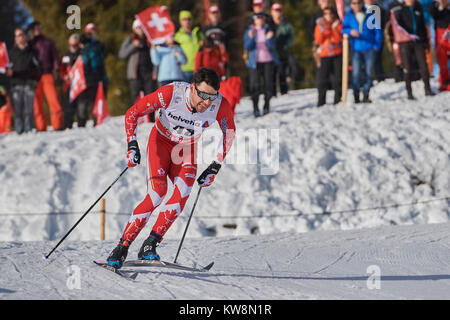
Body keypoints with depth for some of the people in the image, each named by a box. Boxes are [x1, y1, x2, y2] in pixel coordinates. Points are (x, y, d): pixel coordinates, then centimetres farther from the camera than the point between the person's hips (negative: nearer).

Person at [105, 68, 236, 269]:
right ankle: (122, 248, -16)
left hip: (186, 150, 3)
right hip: (161, 141, -3)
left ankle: (149, 246, -21)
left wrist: (215, 167, -4)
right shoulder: (170, 94, -30)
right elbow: (132, 114, -18)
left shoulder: (220, 105, -24)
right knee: (157, 194, -23)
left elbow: (229, 132, -2)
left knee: (184, 191, -25)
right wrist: (132, 145, -28)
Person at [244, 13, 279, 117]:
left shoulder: (268, 31, 7)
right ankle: (255, 108, -6)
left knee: (268, 83, -2)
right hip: (255, 62, -1)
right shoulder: (249, 32, 6)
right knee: (255, 84, -9)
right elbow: (247, 47, -3)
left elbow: (272, 47, 0)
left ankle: (266, 106, 9)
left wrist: (269, 39, -19)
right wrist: (251, 38, -19)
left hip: (268, 61, 1)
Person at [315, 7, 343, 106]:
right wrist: (322, 31, -16)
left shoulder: (338, 24, 5)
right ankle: (321, 101, 0)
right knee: (322, 77, -6)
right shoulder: (320, 25, 7)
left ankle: (338, 99, 6)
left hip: (338, 54, 0)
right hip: (325, 54, 0)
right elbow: (318, 40, -1)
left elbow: (338, 39, -6)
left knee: (338, 77, -1)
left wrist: (334, 28, -16)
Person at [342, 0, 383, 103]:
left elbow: (378, 31, 8)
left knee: (368, 73, -1)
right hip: (356, 49, -1)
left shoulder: (370, 15, 6)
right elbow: (343, 29, -3)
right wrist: (350, 31, -25)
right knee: (356, 73, -11)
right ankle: (356, 97, -7)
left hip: (369, 48, 1)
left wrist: (376, 46, -1)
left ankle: (366, 95, 9)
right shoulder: (348, 17, 7)